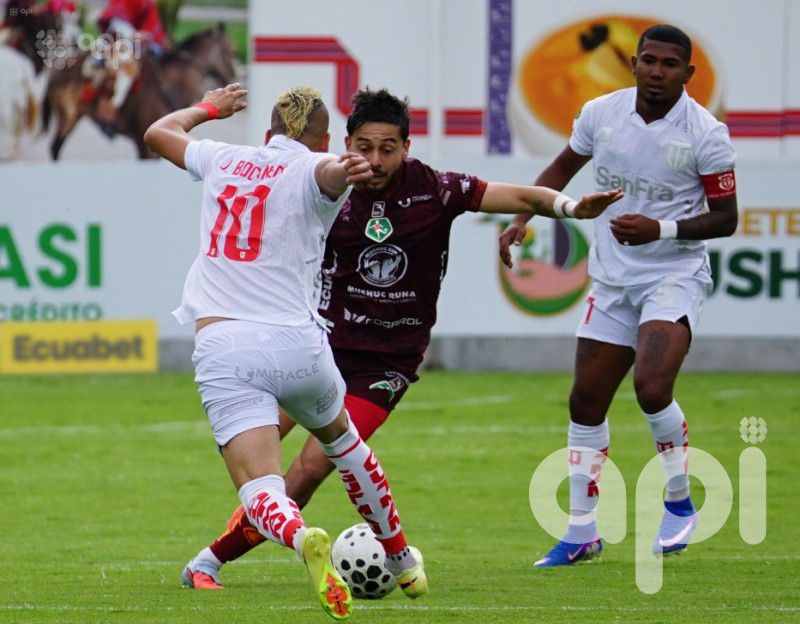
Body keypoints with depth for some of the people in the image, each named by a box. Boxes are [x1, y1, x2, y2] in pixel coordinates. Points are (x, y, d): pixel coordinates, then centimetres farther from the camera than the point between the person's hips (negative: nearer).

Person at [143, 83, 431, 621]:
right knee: (343, 440, 30)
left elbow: (159, 133, 34)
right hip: (296, 343, -1)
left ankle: (302, 539, -43)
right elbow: (329, 170, -24)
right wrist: (346, 170, -45)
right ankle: (403, 562, 43)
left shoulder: (226, 160, 15)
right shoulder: (311, 169, 3)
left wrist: (208, 108, 51)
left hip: (221, 349, 1)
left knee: (261, 495, -9)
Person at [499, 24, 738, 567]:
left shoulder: (705, 134, -14)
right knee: (586, 402, 5)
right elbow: (565, 167, 19)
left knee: (652, 386, -26)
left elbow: (725, 218, -9)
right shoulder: (601, 114, -1)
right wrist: (523, 218, 7)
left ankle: (681, 503, -2)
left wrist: (661, 229, -22)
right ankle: (581, 534, 18)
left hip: (675, 274, -5)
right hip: (611, 279, 5)